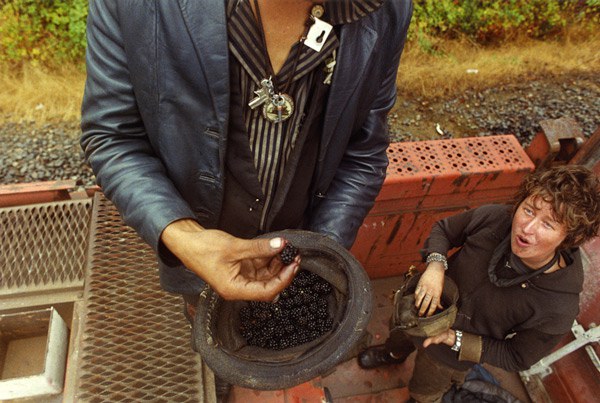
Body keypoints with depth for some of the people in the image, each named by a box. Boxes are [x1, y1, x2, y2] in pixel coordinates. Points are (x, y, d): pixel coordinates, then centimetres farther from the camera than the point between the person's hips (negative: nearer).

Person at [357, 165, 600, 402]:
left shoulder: (558, 308, -36)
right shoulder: (492, 218, -31)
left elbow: (516, 358, -19)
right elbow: (442, 230, -11)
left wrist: (455, 339, -27)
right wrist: (435, 265, -30)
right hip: (419, 310, 3)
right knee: (398, 337, 38)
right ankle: (393, 354, 74)